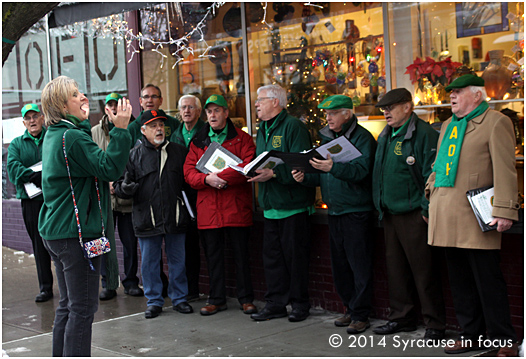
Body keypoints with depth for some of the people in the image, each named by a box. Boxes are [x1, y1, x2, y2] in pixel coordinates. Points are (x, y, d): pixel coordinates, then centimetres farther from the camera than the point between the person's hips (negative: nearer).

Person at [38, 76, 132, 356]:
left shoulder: (54, 135, 12)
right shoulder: (72, 137, -18)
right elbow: (110, 168, -23)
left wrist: (85, 120, 25)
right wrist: (120, 129, -23)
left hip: (54, 231, 10)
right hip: (76, 232, -10)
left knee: (68, 305, 18)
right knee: (83, 307, -5)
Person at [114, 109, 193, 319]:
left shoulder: (179, 152, 8)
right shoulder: (133, 156, 4)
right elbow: (119, 187, 3)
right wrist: (125, 188, -19)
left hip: (175, 218, 1)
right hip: (147, 220, -1)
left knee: (178, 260, 8)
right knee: (149, 262, 7)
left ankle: (179, 298, 21)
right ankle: (154, 301, 20)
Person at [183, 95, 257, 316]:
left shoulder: (242, 139, 3)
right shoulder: (198, 142, 12)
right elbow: (188, 172, 3)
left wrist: (221, 176, -20)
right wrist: (207, 179, -16)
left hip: (236, 207, -3)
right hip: (207, 209, 3)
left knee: (241, 254, 4)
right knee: (213, 256, 10)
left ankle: (246, 298, 15)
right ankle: (217, 299, 21)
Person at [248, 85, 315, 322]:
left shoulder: (293, 127, -9)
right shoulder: (263, 131, 19)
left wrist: (273, 174, -25)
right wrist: (253, 171, 3)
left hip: (293, 205, -8)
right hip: (270, 205, 8)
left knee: (295, 256, -1)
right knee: (271, 257, 10)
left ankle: (299, 304, 11)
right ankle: (275, 304, 18)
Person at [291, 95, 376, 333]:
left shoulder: (362, 137, -8)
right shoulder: (327, 138, 14)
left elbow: (361, 170, -23)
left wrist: (333, 167, -35)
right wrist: (305, 177, -4)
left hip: (357, 212, -8)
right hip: (334, 211, 8)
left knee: (360, 265, -4)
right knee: (340, 265, 12)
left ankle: (360, 315, 3)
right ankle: (350, 309, 23)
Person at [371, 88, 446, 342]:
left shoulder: (424, 134, -11)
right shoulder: (385, 137, 16)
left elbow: (431, 174, -14)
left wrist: (427, 209, -17)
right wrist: (380, 207, 18)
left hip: (414, 214, -8)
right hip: (390, 214, 9)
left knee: (423, 269, -3)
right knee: (395, 267, 14)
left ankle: (435, 324, 6)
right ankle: (401, 317, 25)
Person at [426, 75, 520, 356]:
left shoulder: (496, 122, -5)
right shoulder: (448, 126, 19)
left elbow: (505, 171, -12)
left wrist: (504, 211, -19)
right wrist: (429, 197, 22)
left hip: (476, 217, -7)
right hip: (448, 219, 8)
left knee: (488, 280, -4)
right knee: (460, 280, 12)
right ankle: (471, 335, 23)